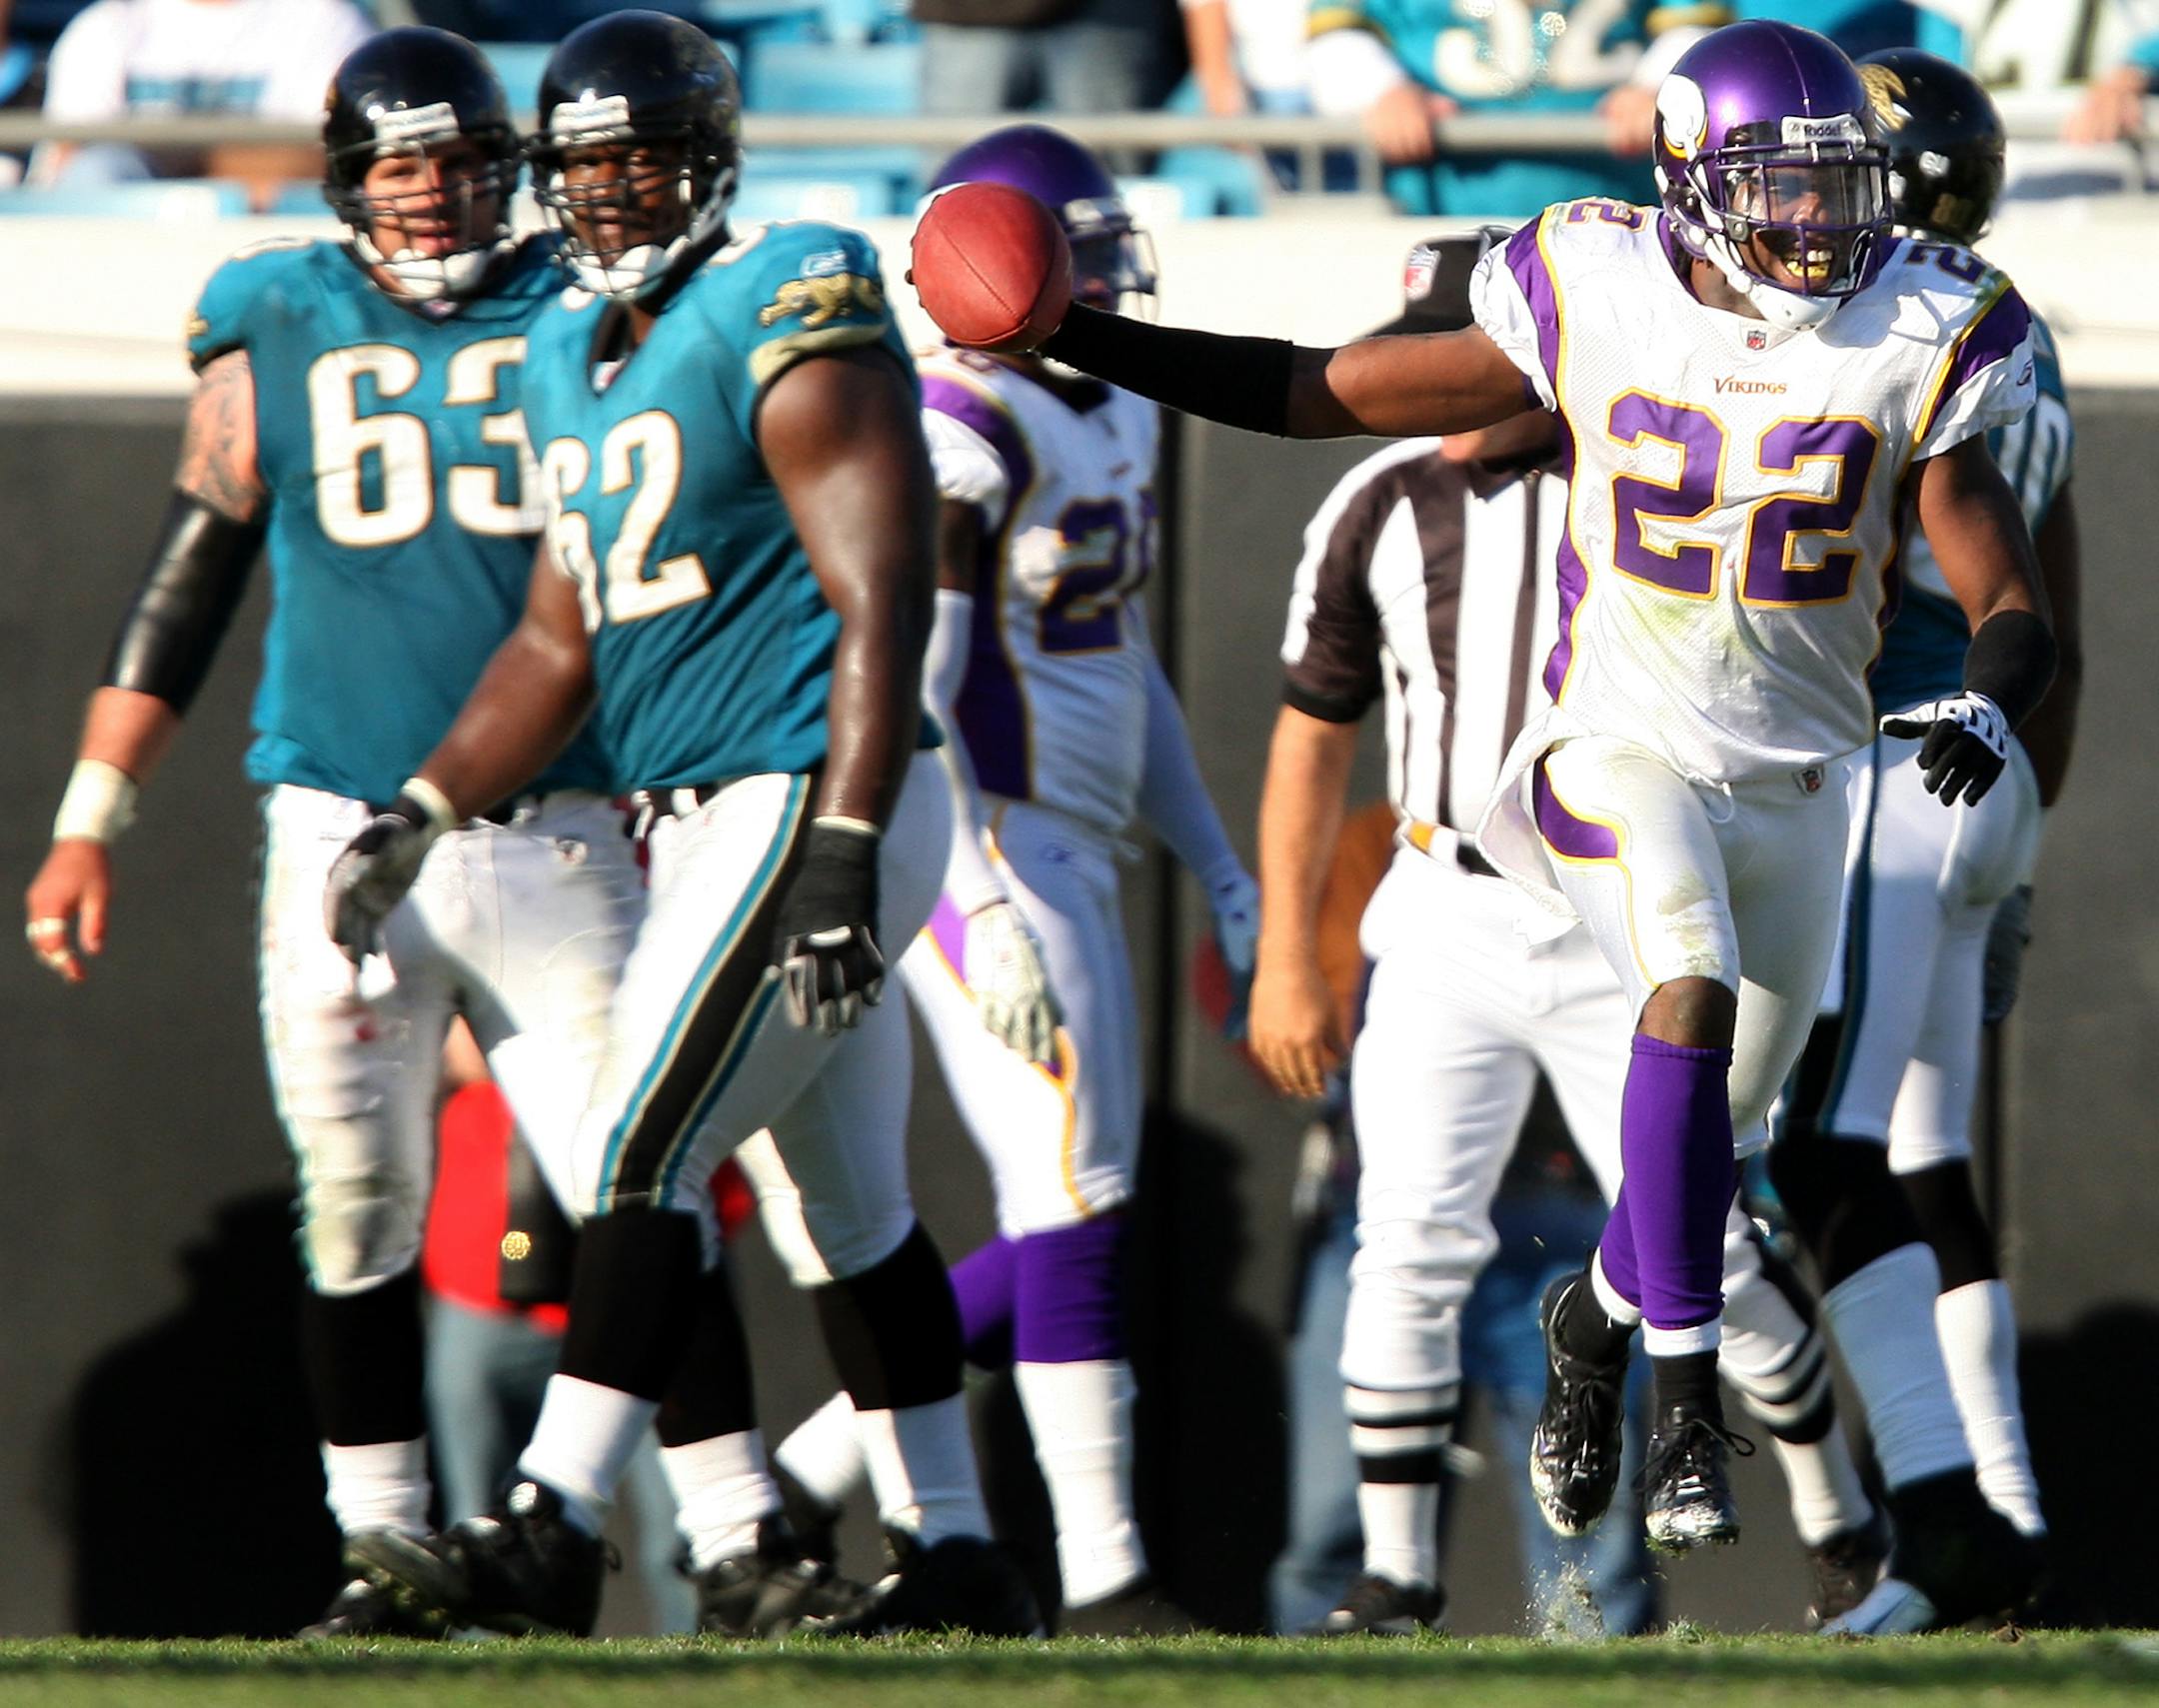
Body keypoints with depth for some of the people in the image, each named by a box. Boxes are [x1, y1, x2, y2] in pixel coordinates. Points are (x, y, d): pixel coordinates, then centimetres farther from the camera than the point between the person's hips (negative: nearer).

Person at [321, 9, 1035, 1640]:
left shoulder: (790, 318, -13)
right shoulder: (576, 354, 14)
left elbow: (881, 604, -19)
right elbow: (561, 640, 21)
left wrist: (842, 853, -25)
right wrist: (422, 812, 11)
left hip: (809, 796, -9)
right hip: (705, 823, 9)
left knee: (641, 1151, -14)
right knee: (854, 1209, 13)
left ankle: (555, 1531, -16)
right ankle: (955, 1556, 19)